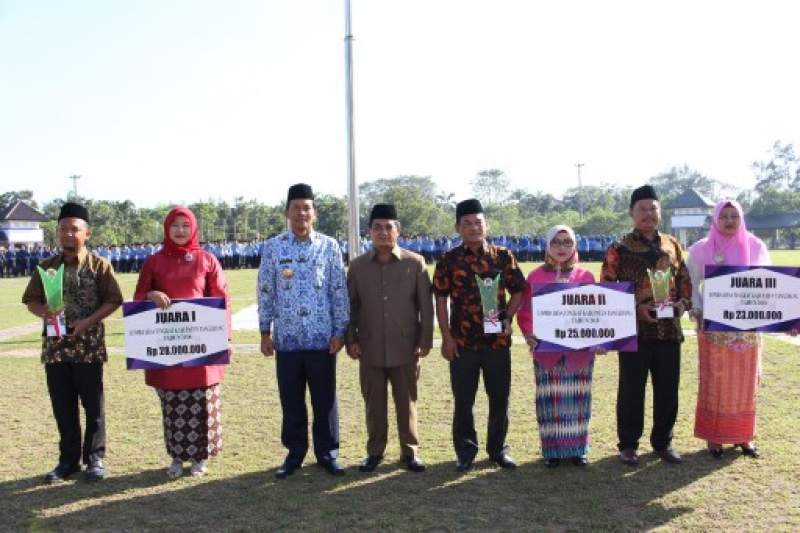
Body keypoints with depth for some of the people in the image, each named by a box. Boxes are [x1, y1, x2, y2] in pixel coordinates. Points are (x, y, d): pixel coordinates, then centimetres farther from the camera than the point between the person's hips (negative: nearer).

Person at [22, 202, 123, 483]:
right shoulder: (47, 266, 7)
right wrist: (42, 311, -13)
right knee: (63, 406, 11)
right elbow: (31, 300, 9)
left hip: (88, 346, -3)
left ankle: (95, 457, 19)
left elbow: (113, 300, -6)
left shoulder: (100, 265, -3)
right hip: (55, 346, 3)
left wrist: (88, 321, -18)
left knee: (93, 405, 5)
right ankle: (68, 459, 24)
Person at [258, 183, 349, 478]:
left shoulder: (329, 246, 1)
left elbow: (339, 291, 1)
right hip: (287, 338, 1)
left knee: (325, 399, 8)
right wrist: (265, 332, 3)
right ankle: (295, 452, 24)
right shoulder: (273, 247, 3)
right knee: (291, 400, 10)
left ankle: (327, 452, 22)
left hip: (322, 338, -1)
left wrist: (339, 331, -3)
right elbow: (266, 292, 6)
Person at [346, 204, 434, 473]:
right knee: (374, 403, 9)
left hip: (406, 347, -1)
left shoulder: (415, 262, 0)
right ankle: (375, 451, 24)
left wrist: (425, 340, -4)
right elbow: (351, 306, 7)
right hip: (370, 348, 1)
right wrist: (351, 340, 1)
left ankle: (410, 451, 21)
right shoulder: (357, 266, 4)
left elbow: (426, 305, 0)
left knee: (407, 402, 8)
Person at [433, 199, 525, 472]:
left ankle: (498, 449, 27)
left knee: (500, 398, 9)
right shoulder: (449, 260, 0)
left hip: (498, 340, 1)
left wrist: (507, 318, -7)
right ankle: (465, 451, 22)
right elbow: (441, 299, 1)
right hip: (463, 342, -1)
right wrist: (446, 337, -4)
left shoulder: (503, 257, 3)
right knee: (463, 400, 7)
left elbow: (517, 292, 9)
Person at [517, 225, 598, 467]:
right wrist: (529, 335, -13)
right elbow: (525, 312, 2)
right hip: (546, 349, -1)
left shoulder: (586, 277, 7)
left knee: (577, 398, 6)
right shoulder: (536, 277, 3)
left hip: (580, 349, 1)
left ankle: (578, 448, 19)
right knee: (550, 399, 2)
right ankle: (552, 450, 12)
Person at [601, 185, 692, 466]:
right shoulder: (619, 249, -3)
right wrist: (635, 309, -16)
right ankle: (628, 444, 18)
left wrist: (683, 302, -3)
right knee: (631, 390, 4)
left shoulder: (673, 245, 11)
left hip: (669, 329, 4)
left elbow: (685, 279, 16)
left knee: (668, 390, 10)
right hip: (634, 330, -4)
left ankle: (663, 442, 27)